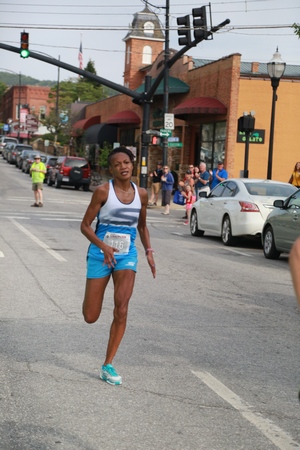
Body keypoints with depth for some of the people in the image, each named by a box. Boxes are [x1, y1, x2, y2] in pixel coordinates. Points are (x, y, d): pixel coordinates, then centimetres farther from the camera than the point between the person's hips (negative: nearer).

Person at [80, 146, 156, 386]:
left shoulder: (141, 194, 2)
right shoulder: (103, 191, -10)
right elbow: (85, 225, -8)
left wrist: (149, 251, 4)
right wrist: (103, 246, -23)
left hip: (127, 255, 2)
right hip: (101, 254, -2)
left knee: (121, 309, -13)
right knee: (91, 317, 1)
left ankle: (108, 365, -2)